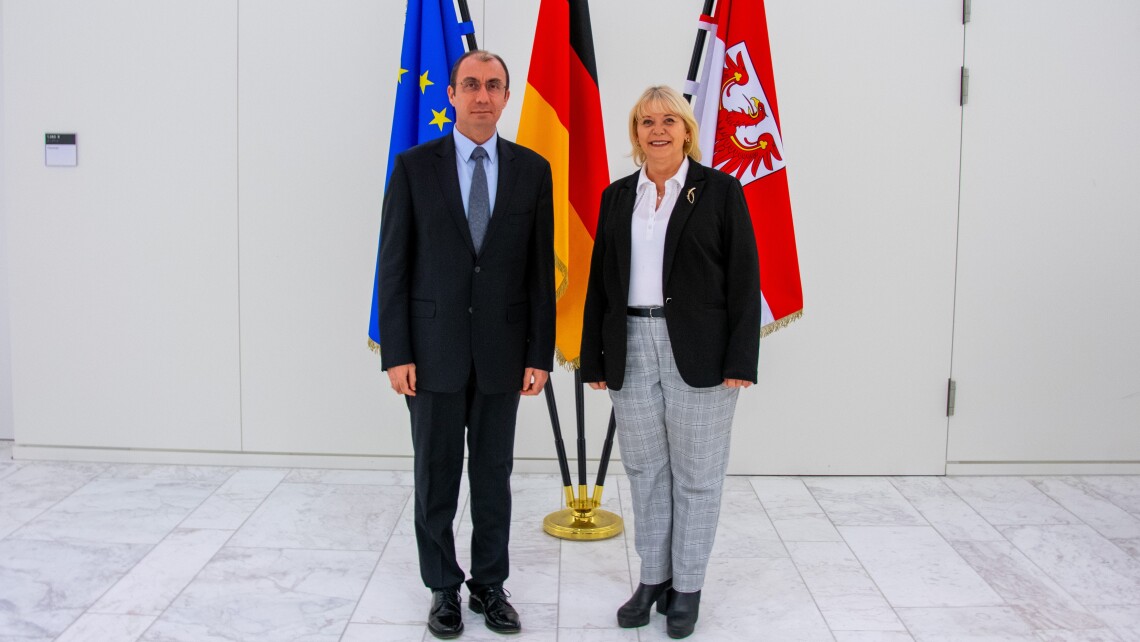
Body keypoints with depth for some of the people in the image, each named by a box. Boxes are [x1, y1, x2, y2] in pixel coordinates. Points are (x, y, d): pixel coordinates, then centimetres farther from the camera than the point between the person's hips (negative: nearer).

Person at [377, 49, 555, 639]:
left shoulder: (532, 170, 3)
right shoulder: (414, 166, -1)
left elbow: (541, 269, 3)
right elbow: (393, 265, -2)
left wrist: (540, 355, -1)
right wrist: (396, 353, -7)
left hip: (502, 351, 1)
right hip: (435, 348, -1)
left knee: (494, 474, 11)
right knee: (436, 475, 9)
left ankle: (490, 585, 27)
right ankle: (443, 588, 25)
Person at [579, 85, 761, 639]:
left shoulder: (720, 190, 0)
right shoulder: (617, 196, 11)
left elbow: (743, 279, -4)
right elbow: (600, 280, 11)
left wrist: (740, 360, -11)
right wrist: (593, 358, 7)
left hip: (699, 354, -3)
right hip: (631, 350, 4)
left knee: (696, 474, 6)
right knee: (644, 470, 12)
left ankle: (687, 586, 21)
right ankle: (652, 578, 27)